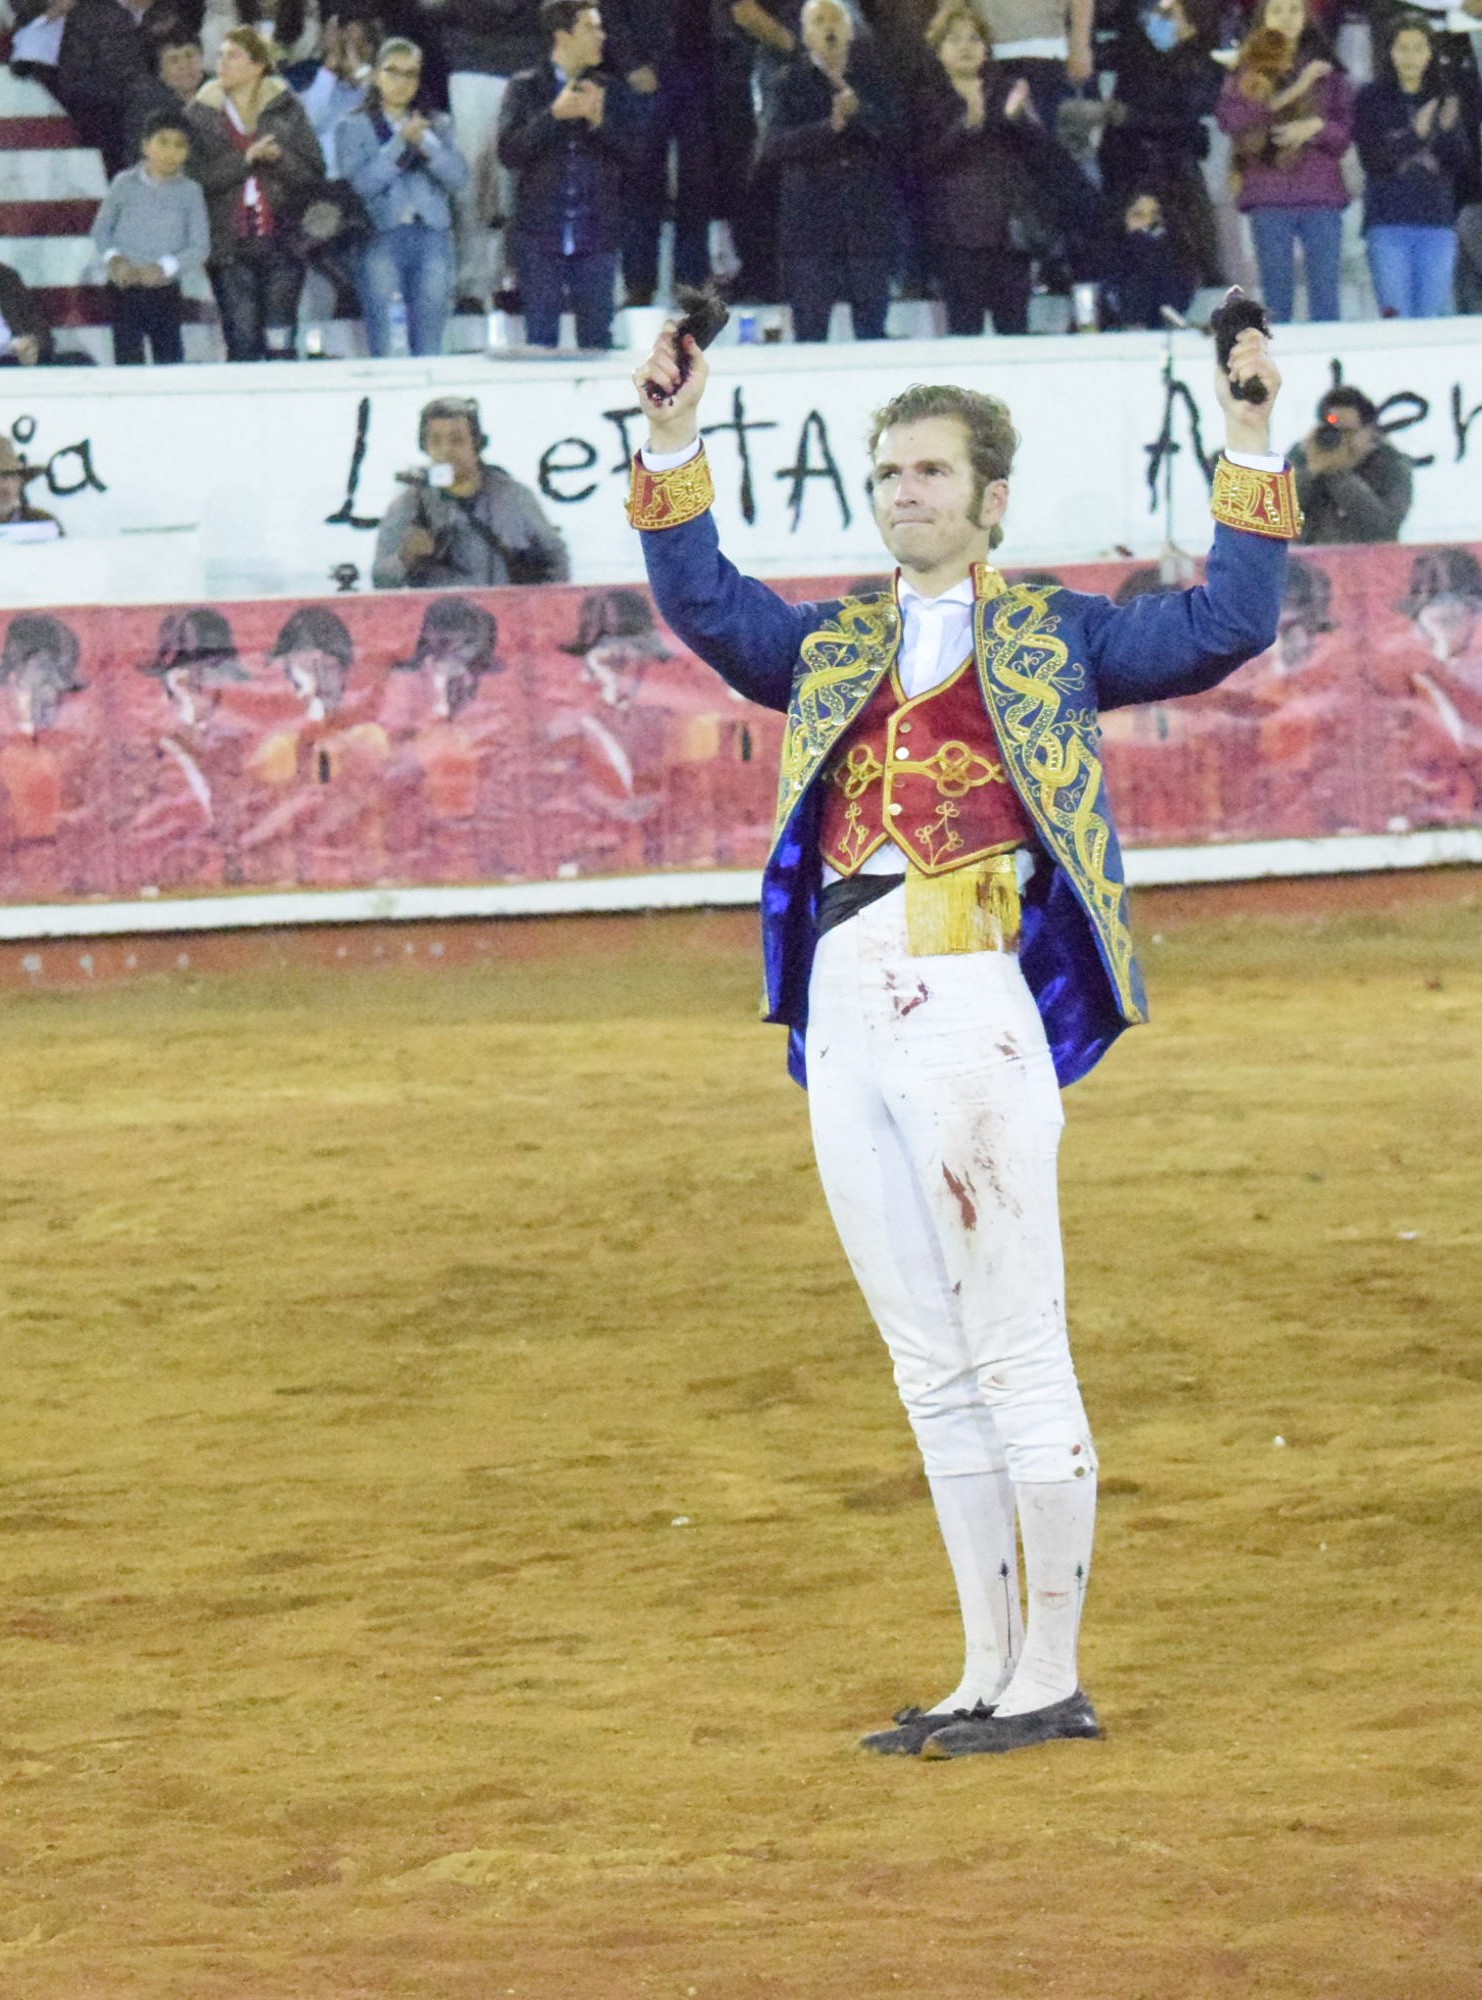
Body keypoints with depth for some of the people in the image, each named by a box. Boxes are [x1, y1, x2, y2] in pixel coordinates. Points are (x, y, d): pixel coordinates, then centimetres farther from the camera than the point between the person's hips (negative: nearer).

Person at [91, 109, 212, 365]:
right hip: (124, 287, 0)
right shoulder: (126, 185, -1)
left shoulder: (190, 192, -2)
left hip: (165, 289, 0)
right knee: (127, 356, -1)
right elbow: (101, 229, 7)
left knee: (169, 356, 4)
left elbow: (200, 247, -5)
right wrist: (114, 258, -11)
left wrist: (165, 267, -19)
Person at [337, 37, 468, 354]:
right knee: (382, 344, -5)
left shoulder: (435, 125, 15)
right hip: (381, 236, -3)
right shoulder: (356, 127, 6)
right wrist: (401, 143, -13)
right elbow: (360, 182, -8)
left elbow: (458, 177, 3)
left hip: (431, 235, 3)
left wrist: (426, 143, -11)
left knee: (429, 344, 2)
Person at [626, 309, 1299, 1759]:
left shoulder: (1052, 636, 10)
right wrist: (673, 444, 7)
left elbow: (1226, 626, 2)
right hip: (845, 1018, 5)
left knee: (1018, 1356, -5)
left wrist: (1248, 448, -4)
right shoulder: (833, 649, 23)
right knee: (931, 1370, 9)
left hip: (974, 1001, -5)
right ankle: (985, 1676, 14)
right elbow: (702, 602, 15)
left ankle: (1052, 1677, 1)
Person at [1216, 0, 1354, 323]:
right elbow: (1230, 119, -8)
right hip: (1269, 197, 0)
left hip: (1321, 197, 1)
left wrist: (1317, 127, -14)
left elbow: (1345, 131, 8)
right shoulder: (1247, 72, 9)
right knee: (1276, 294, 0)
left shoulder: (1327, 71, 11)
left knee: (1325, 292, -2)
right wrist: (1288, 94, -13)